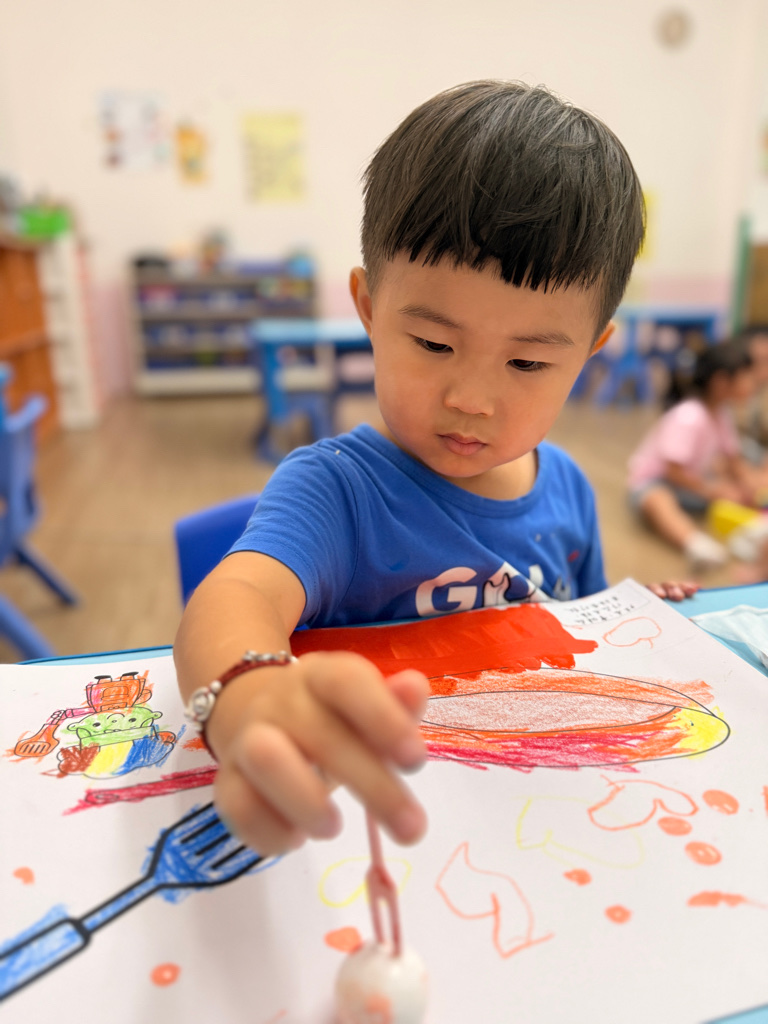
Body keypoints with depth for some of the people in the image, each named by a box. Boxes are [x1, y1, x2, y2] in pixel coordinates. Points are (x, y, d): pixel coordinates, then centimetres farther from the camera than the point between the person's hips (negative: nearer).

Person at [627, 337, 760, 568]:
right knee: (658, 503, -42)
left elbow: (732, 458, 8)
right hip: (654, 481, -10)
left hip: (695, 476, 10)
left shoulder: (723, 413, 1)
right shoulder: (689, 417, -26)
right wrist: (712, 490, -20)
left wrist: (747, 479, -12)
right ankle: (695, 542, -66)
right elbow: (674, 470, -27)